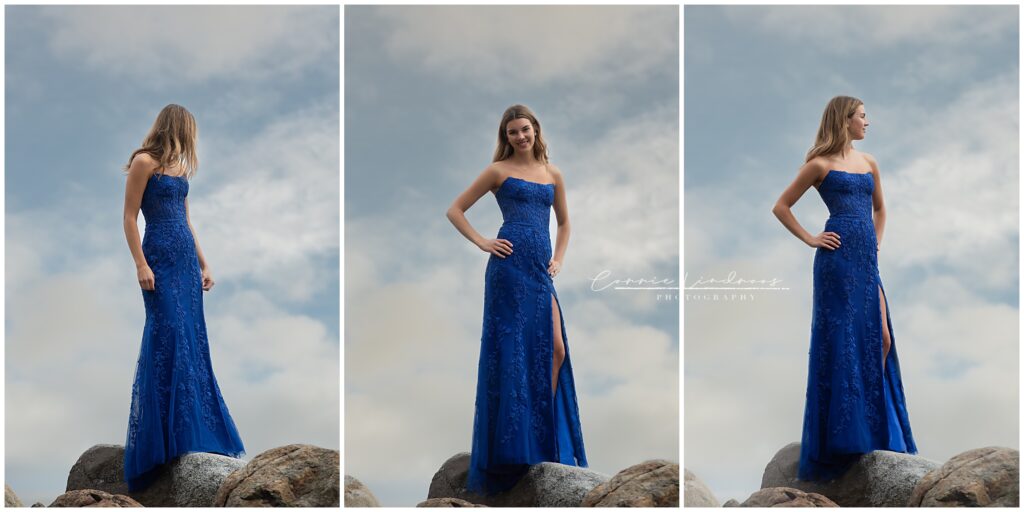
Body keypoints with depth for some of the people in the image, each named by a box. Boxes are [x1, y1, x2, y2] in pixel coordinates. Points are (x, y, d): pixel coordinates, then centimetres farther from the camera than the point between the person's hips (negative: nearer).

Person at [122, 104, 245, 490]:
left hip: (186, 260, 8)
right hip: (160, 260, -7)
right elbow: (129, 217, -10)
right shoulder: (144, 162, -7)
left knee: (193, 341, 7)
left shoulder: (180, 167, 15)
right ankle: (167, 437, -4)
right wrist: (141, 265, -16)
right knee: (167, 339, -9)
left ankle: (198, 430, 13)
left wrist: (203, 264, 18)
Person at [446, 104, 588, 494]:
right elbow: (455, 210, 5)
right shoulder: (499, 170, 4)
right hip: (510, 265, -5)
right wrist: (483, 243, -4)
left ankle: (545, 439, 11)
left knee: (555, 351, 1)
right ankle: (513, 446, 1)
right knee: (512, 348, -4)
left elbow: (564, 221, 27)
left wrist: (558, 259, 14)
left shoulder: (552, 173, 17)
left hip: (541, 271, 5)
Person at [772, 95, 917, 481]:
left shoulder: (868, 162, 16)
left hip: (867, 260, 6)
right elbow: (781, 207, 1)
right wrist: (810, 240, -3)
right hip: (838, 258, -6)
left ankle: (876, 428, 14)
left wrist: (877, 243, 18)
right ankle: (841, 433, 3)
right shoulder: (820, 164, -2)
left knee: (881, 340, 3)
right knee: (841, 341, -4)